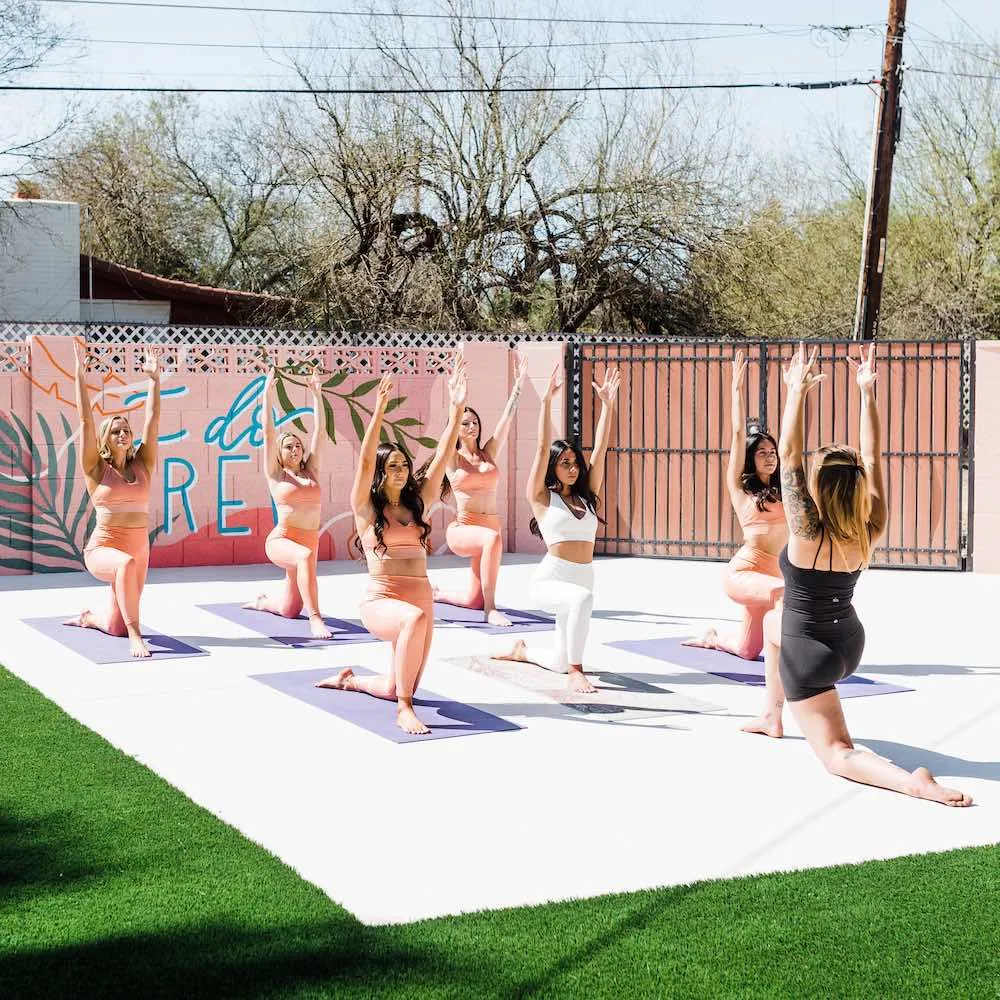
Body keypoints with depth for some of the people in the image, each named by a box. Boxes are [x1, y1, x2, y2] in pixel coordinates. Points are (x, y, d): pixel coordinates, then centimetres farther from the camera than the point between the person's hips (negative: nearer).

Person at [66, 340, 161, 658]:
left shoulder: (142, 465, 6)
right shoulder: (96, 469, -3)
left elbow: (152, 420, 4)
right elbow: (85, 421, -7)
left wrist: (154, 379, 3)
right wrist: (80, 374, -10)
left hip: (139, 551, 4)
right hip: (102, 549, -4)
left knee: (116, 627, 9)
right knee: (127, 563, -40)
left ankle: (88, 618, 44)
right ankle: (135, 635, -36)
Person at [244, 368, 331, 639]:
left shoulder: (311, 472, 12)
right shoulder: (275, 475, 3)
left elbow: (320, 433, 8)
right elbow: (268, 434, -4)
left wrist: (317, 395, 5)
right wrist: (268, 396, -9)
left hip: (309, 542, 5)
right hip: (281, 541, -5)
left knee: (289, 609, 13)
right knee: (306, 556, -40)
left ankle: (261, 602, 47)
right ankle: (315, 619, -42)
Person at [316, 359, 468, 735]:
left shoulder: (416, 504, 11)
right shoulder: (366, 507, 0)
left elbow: (442, 457, 5)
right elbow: (365, 461, -15)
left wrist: (457, 409, -3)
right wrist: (379, 410, -25)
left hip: (420, 600, 6)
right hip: (381, 601, -6)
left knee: (398, 688, 10)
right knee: (416, 618, -40)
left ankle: (350, 680, 43)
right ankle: (403, 711, -30)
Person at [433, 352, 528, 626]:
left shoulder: (489, 454, 10)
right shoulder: (452, 458, 1)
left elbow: (507, 418, 4)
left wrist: (518, 382, -2)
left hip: (488, 527, 5)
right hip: (462, 530, -5)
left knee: (474, 601, 6)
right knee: (493, 538, -39)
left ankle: (437, 594, 38)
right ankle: (491, 610, -33)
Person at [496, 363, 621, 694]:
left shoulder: (586, 496, 10)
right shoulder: (542, 497, -2)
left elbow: (600, 449, 4)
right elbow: (542, 449, -12)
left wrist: (607, 403, -1)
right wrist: (547, 399, -17)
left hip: (583, 579, 6)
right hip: (549, 581, -6)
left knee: (560, 661, 15)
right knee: (582, 597, -40)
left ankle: (523, 651, 47)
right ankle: (575, 673, -30)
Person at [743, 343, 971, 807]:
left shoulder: (808, 534, -26)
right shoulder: (871, 531, -11)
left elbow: (788, 455, -24)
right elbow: (872, 458, -7)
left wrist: (797, 392, -18)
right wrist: (867, 392, -8)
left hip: (810, 654, -8)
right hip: (850, 642, 8)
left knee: (837, 754, -5)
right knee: (773, 621, 37)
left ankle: (914, 781, -31)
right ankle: (772, 717, 45)